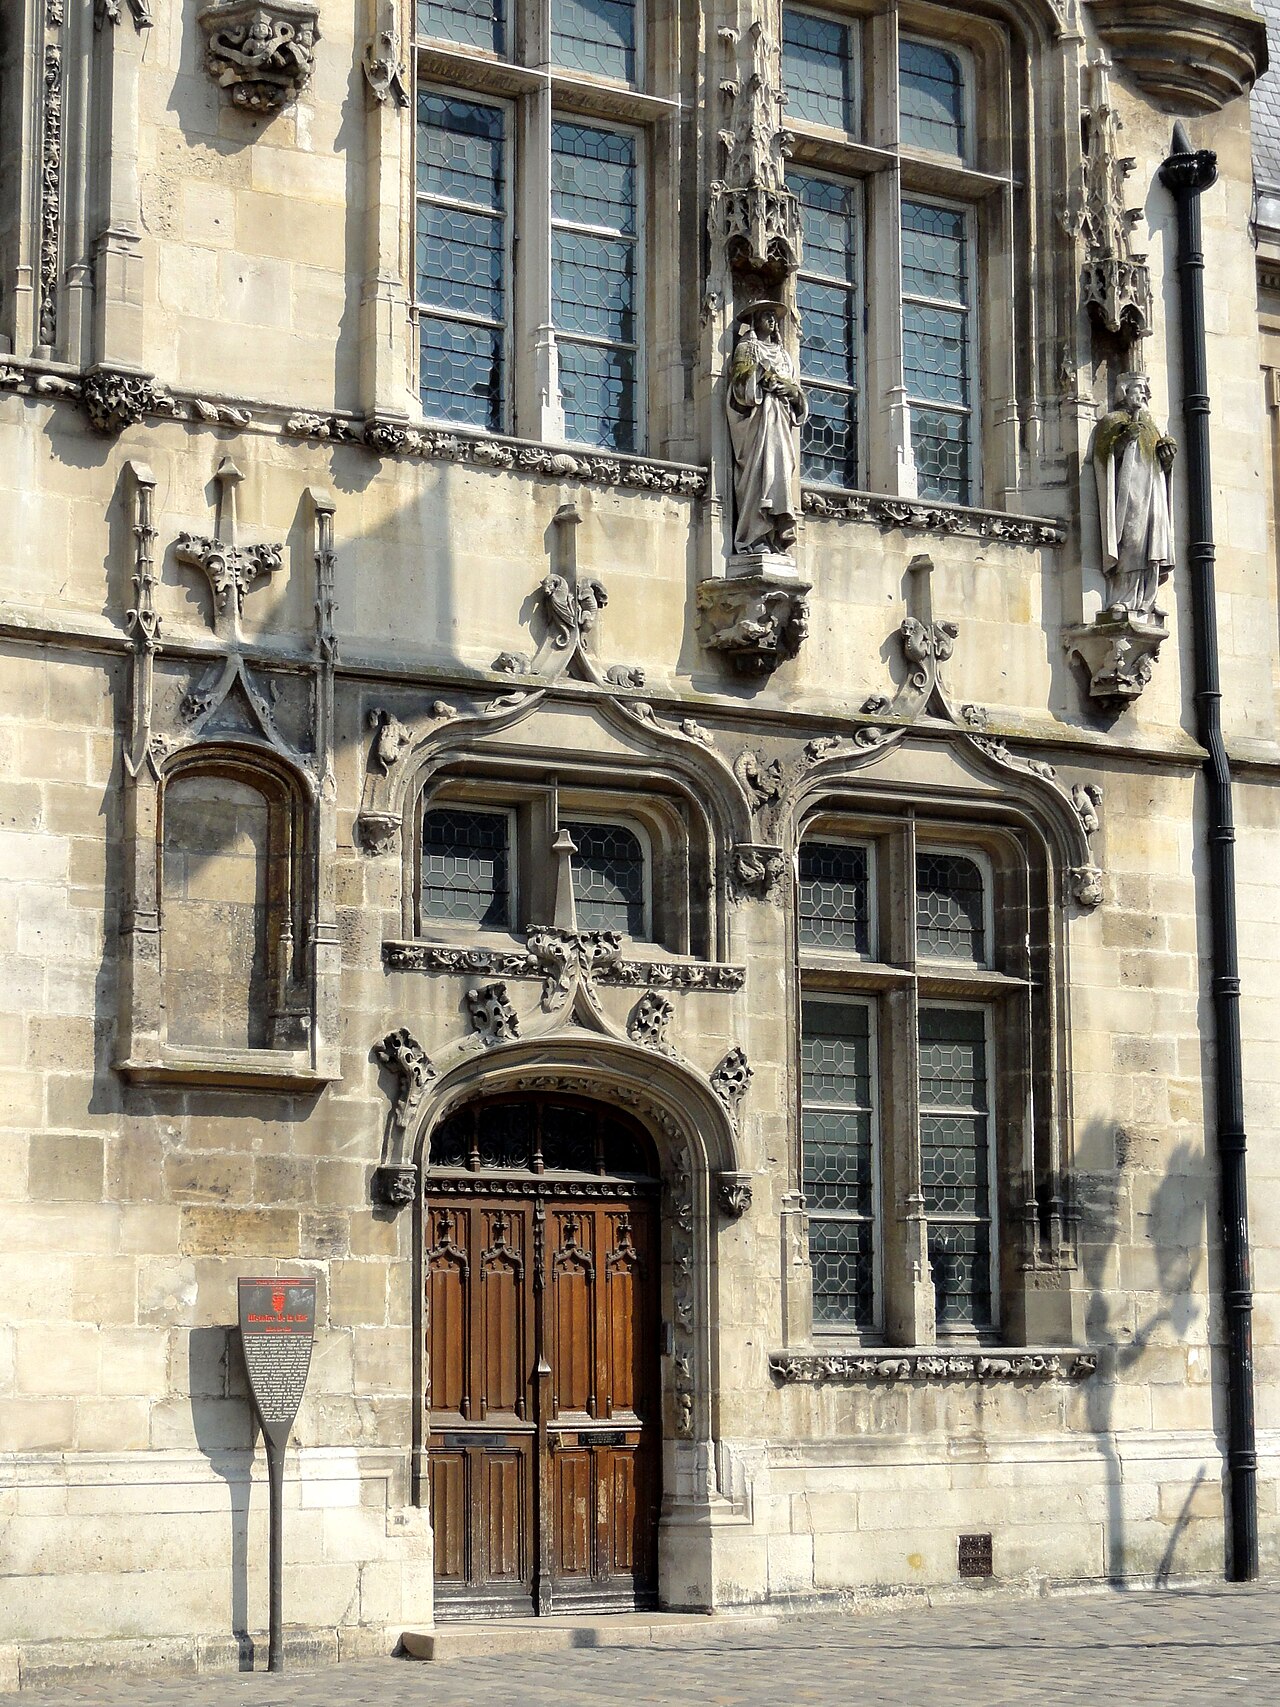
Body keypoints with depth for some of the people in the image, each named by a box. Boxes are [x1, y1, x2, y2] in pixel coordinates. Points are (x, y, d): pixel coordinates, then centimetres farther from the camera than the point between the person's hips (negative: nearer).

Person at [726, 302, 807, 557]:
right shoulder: (747, 347, 8)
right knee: (761, 470, -17)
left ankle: (778, 540, -10)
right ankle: (755, 539, -23)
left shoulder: (781, 353, 28)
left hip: (782, 421, 7)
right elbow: (743, 384, -5)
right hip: (759, 416, -7)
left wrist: (794, 391, 1)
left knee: (782, 470, -4)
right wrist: (772, 384, -10)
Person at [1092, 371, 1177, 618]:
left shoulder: (1149, 424, 26)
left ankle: (1146, 601, -3)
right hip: (1129, 489, -7)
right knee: (1129, 542, -16)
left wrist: (1167, 448, 3)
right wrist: (1128, 435, -17)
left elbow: (1164, 459, 25)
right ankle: (1121, 600, -19)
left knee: (1152, 546, -2)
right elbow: (1105, 452, -8)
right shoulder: (1113, 421, 6)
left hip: (1152, 491, 7)